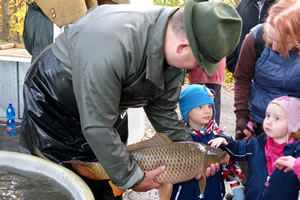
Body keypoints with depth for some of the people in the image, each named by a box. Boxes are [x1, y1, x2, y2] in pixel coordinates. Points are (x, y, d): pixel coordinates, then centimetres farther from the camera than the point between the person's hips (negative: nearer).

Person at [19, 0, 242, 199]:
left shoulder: (174, 50, -16)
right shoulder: (112, 43, -42)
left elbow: (163, 111, -3)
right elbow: (97, 127, -36)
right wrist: (132, 178, -26)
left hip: (103, 111, 7)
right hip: (51, 107, -6)